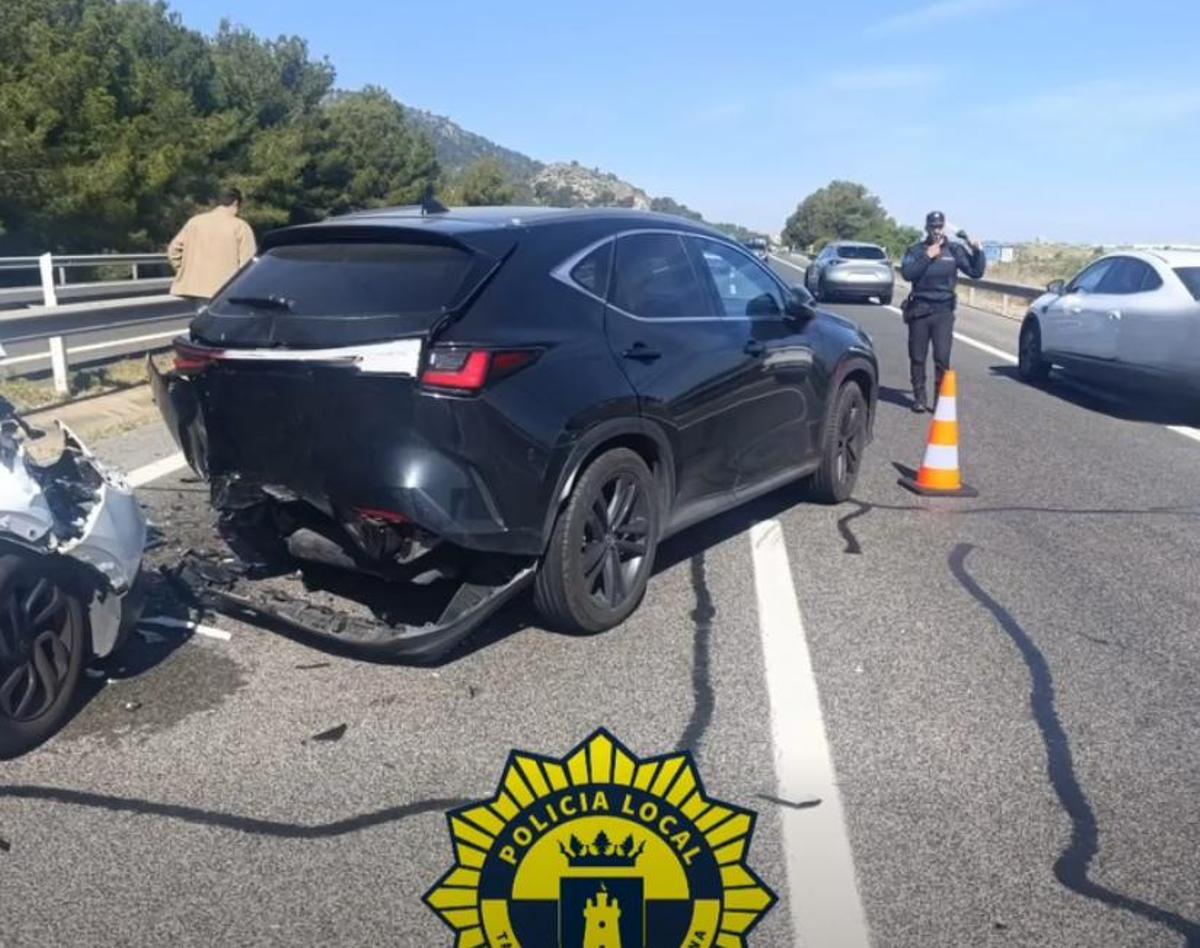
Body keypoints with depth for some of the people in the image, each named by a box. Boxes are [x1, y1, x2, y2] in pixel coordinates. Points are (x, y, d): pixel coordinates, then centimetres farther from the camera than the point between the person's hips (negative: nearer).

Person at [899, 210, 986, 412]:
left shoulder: (955, 250, 5)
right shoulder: (916, 250, 4)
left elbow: (976, 272, 3)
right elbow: (907, 273, -12)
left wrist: (978, 252, -11)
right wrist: (927, 257, -18)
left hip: (943, 311, 0)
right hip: (919, 310, 0)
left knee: (942, 358, -7)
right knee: (917, 358, 5)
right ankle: (919, 398, 15)